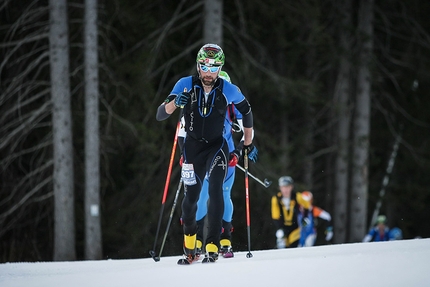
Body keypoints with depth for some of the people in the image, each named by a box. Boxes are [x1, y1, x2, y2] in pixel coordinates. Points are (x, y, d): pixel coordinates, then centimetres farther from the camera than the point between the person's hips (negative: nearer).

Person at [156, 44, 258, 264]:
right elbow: (160, 115, -15)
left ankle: (212, 247, -24)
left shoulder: (228, 90, -13)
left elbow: (247, 112, 6)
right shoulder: (186, 85, -13)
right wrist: (175, 103, -37)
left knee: (215, 190, -22)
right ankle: (189, 247, 28)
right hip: (193, 146, 1)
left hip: (217, 146, -1)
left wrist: (248, 144, 11)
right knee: (191, 196, 4)